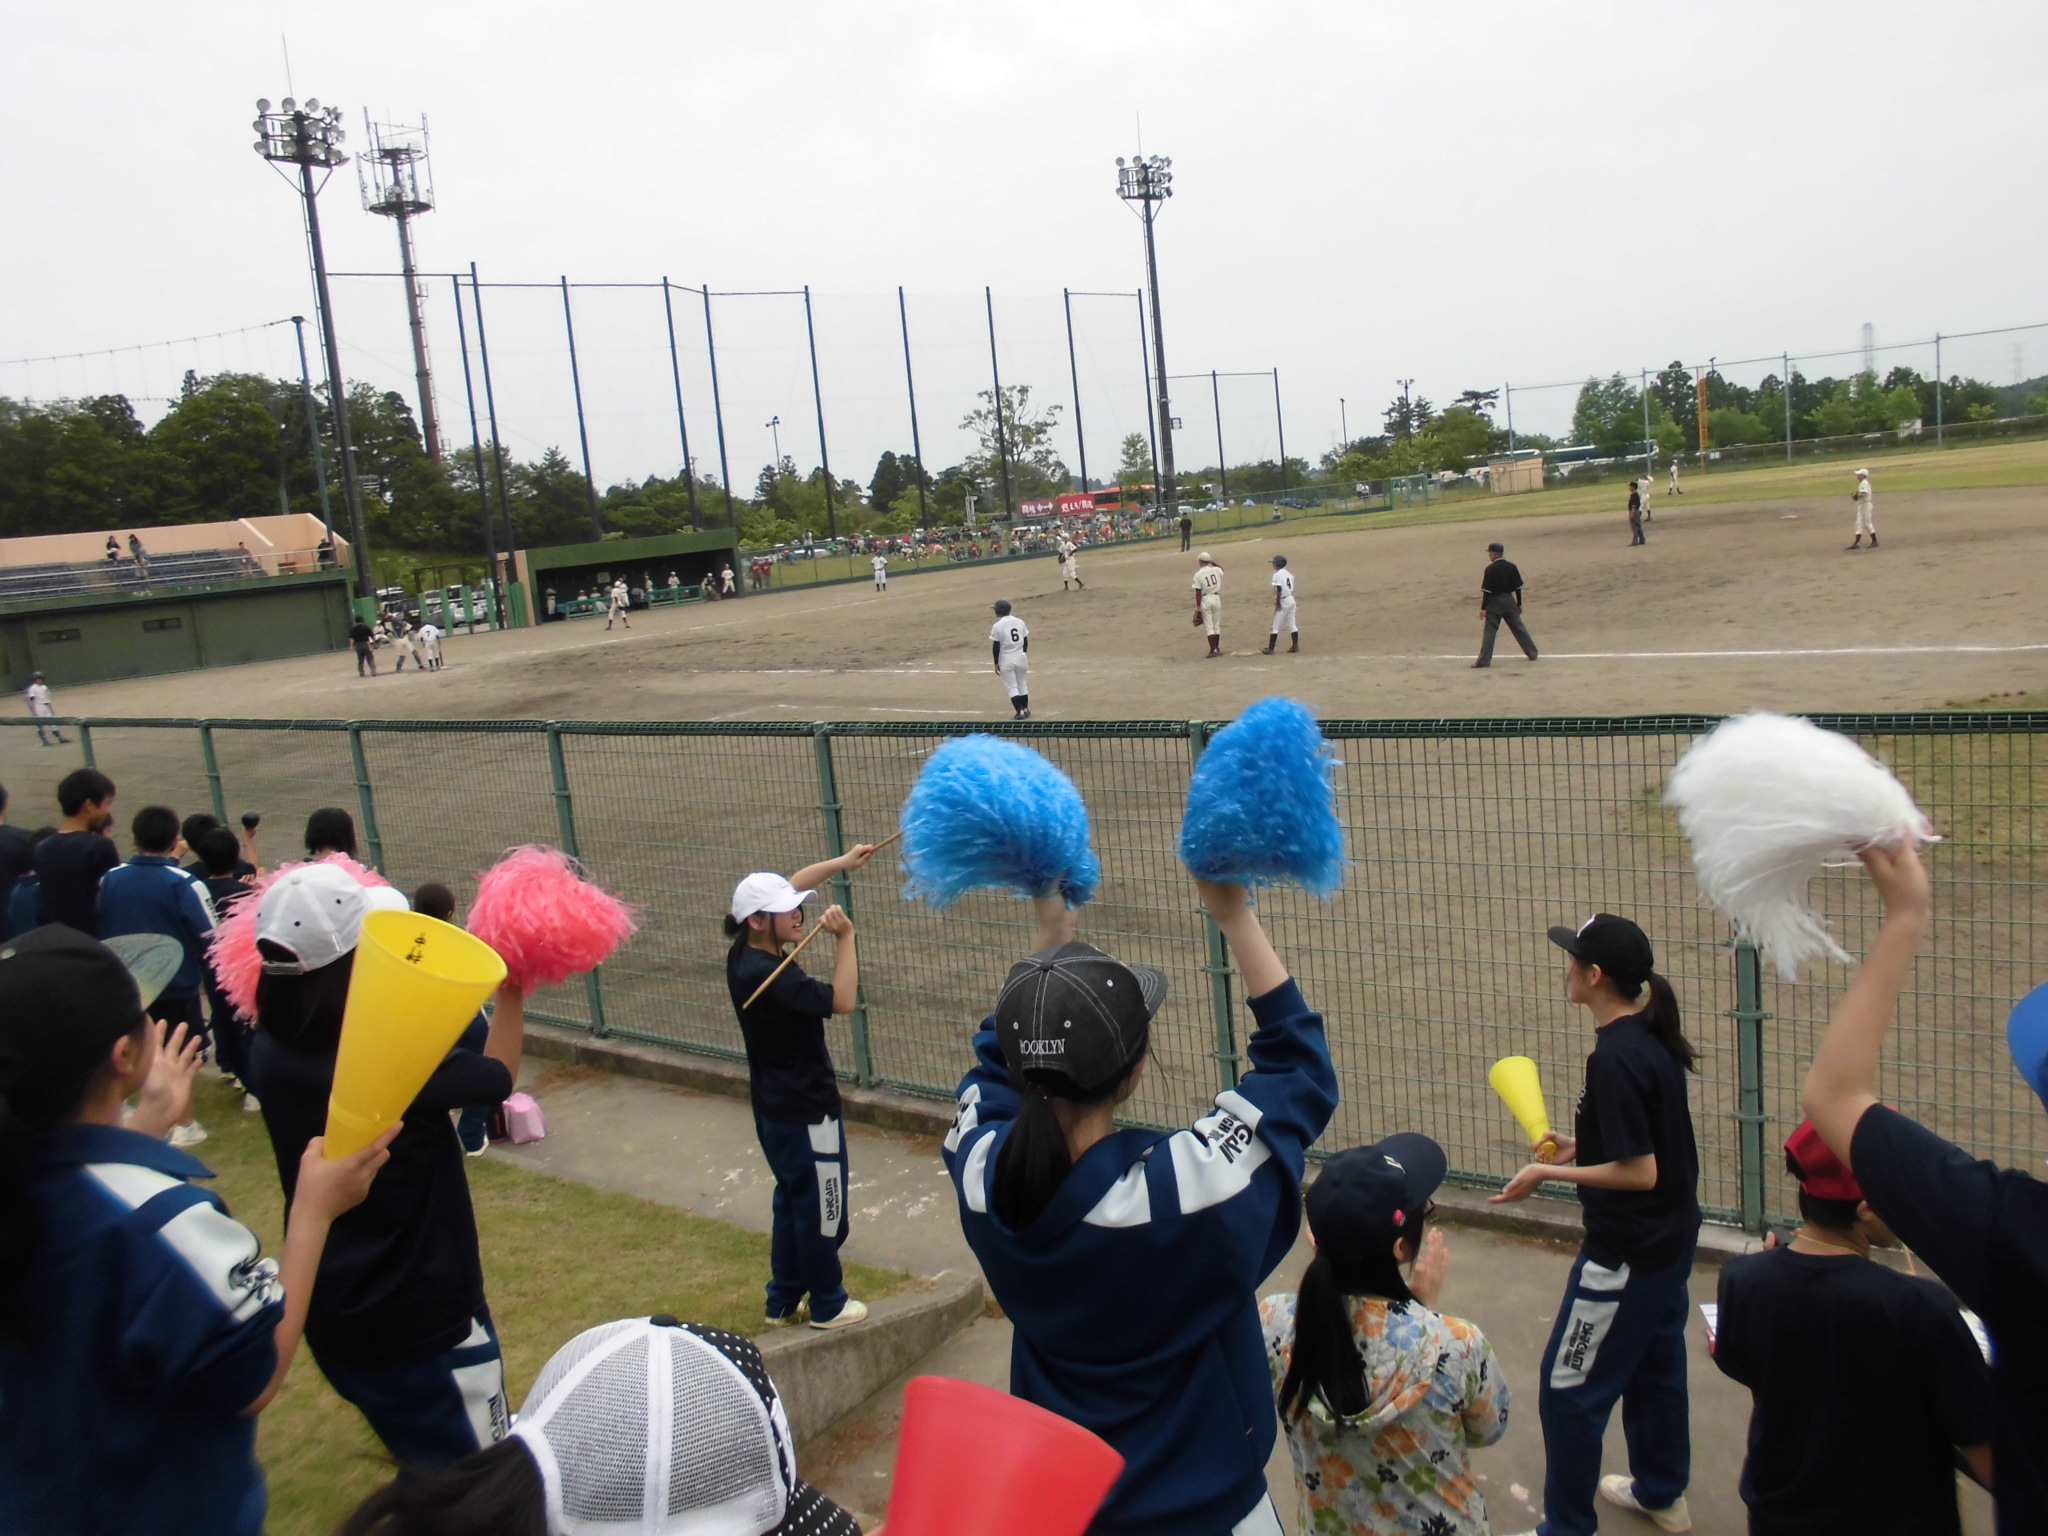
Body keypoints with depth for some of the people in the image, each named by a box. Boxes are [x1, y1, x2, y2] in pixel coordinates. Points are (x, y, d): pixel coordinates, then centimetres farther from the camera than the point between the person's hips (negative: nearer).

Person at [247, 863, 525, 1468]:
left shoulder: (270, 1055, -10)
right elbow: (498, 1076, -8)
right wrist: (512, 993, 7)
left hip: (329, 1314, 7)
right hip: (424, 1321, -7)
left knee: (426, 1472, 28)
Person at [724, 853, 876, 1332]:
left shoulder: (744, 954, -1)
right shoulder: (770, 974, -28)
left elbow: (791, 885, 8)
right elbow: (842, 1000, -30)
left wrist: (843, 862, 5)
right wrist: (846, 938, -28)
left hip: (774, 1109, 10)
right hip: (806, 1112, -9)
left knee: (792, 1201, 23)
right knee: (821, 1210, 8)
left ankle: (783, 1301, 34)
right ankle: (828, 1305, 23)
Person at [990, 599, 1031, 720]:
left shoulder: (997, 626, -12)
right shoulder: (1020, 622, 2)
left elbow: (995, 646, -10)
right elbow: (1026, 641, 8)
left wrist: (996, 663, -2)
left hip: (1006, 659, -4)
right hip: (1021, 657, 4)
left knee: (1011, 687, 3)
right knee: (1022, 684, 17)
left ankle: (1020, 711, -5)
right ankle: (1026, 709, 25)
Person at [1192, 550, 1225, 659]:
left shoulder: (1198, 575, -12)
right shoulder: (1216, 570, -1)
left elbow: (1198, 592, -13)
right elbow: (1221, 568, 26)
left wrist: (1198, 606, -8)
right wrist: (1212, 562, 23)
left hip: (1205, 600, -4)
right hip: (1216, 598, 4)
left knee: (1209, 626, -1)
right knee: (1216, 625, 16)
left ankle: (1213, 650, -7)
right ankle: (1217, 649, 22)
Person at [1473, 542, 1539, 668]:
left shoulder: (1490, 569, -12)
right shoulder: (1511, 567, 3)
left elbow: (1486, 590, -13)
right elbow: (1518, 587, 7)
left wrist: (1483, 607, -10)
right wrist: (1519, 604, 15)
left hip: (1495, 602, -5)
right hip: (1509, 600, 5)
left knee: (1490, 630, -4)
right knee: (1518, 627, 15)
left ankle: (1484, 661, -8)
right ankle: (1532, 653, 24)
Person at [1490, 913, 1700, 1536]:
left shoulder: (1614, 1058, -26)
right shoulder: (1653, 1039, 2)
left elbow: (1640, 1173, -25)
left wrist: (1550, 1173, -18)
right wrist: (1580, 1148, 11)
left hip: (1627, 1252, -10)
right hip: (1670, 1240, 10)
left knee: (1569, 1388, 4)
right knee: (1655, 1367, 25)